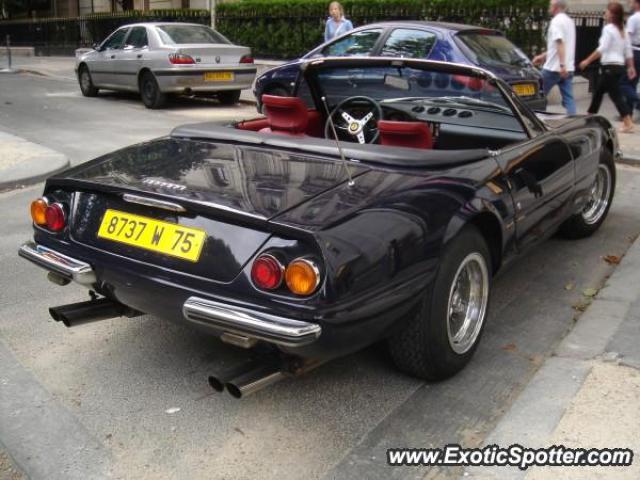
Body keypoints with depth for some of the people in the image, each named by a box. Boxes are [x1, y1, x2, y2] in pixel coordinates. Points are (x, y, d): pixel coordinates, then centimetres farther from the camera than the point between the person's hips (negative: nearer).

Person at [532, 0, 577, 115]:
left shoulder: (557, 20, -10)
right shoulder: (569, 21, 19)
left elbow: (560, 43, -22)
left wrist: (562, 65, -28)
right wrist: (543, 56, 31)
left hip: (554, 68, -8)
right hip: (568, 68, 8)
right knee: (568, 98, 2)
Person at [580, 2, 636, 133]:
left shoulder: (608, 29, -10)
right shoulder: (622, 30, 14)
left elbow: (602, 49, -19)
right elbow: (628, 51, 13)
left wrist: (587, 61, -16)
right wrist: (631, 67, 16)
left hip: (610, 67, -9)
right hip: (619, 66, 9)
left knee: (615, 95, -8)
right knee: (598, 91, 18)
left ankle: (628, 123, -13)